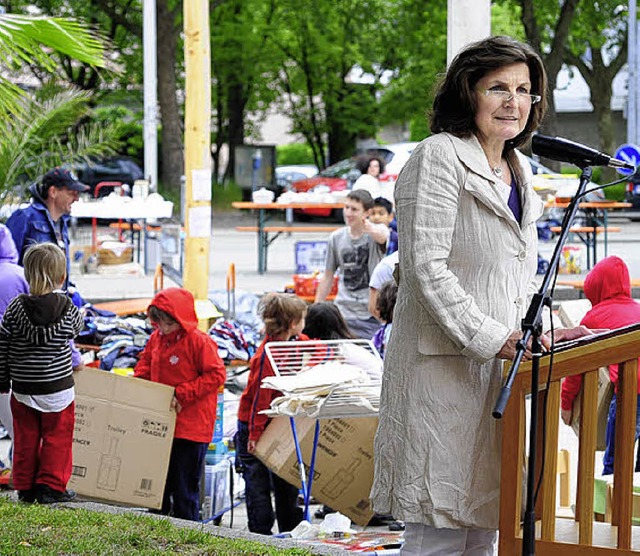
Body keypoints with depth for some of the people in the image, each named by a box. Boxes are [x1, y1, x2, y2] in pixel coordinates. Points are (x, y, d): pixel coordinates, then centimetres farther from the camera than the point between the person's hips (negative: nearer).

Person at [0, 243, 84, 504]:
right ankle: (51, 486, 11)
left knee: (25, 439, 13)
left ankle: (25, 487, 19)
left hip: (22, 390, 2)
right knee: (57, 437, 10)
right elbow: (77, 327, 11)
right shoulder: (67, 309, -12)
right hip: (58, 389, -2)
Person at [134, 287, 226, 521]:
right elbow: (145, 364, 22)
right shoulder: (156, 339, 7)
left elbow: (216, 375, -15)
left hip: (191, 425, -7)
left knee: (185, 483, -1)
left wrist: (183, 394, -19)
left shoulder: (199, 342, -15)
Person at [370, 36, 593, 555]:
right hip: (444, 369, -8)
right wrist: (489, 338, -21)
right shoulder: (439, 157, -6)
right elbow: (426, 267, -15)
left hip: (502, 369, 8)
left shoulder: (519, 172, 19)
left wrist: (541, 334, 11)